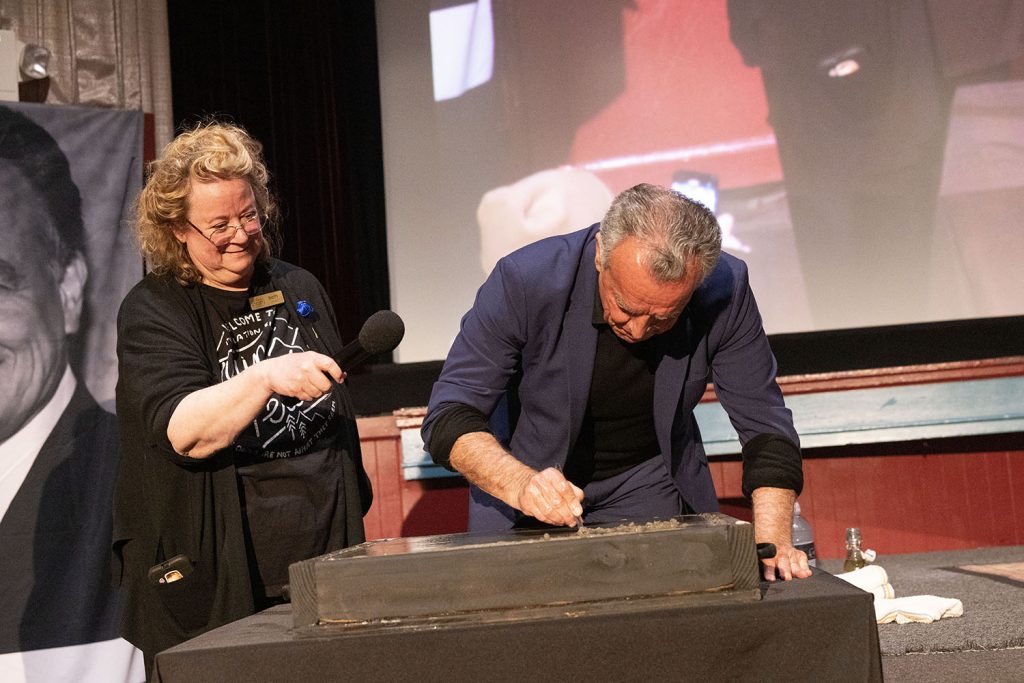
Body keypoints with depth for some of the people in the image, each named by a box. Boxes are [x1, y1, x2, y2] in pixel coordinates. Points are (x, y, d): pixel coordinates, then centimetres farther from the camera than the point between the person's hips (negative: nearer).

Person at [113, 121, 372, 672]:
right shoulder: (152, 312, -6)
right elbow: (183, 432, -22)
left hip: (325, 561, 4)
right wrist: (267, 377, -36)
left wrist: (355, 514, 21)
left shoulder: (300, 290, 9)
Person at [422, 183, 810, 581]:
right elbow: (449, 417, -23)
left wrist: (771, 542, -25)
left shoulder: (724, 292, -21)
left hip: (652, 488, 1)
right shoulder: (526, 279, -27)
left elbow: (764, 424, -11)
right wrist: (520, 485, -41)